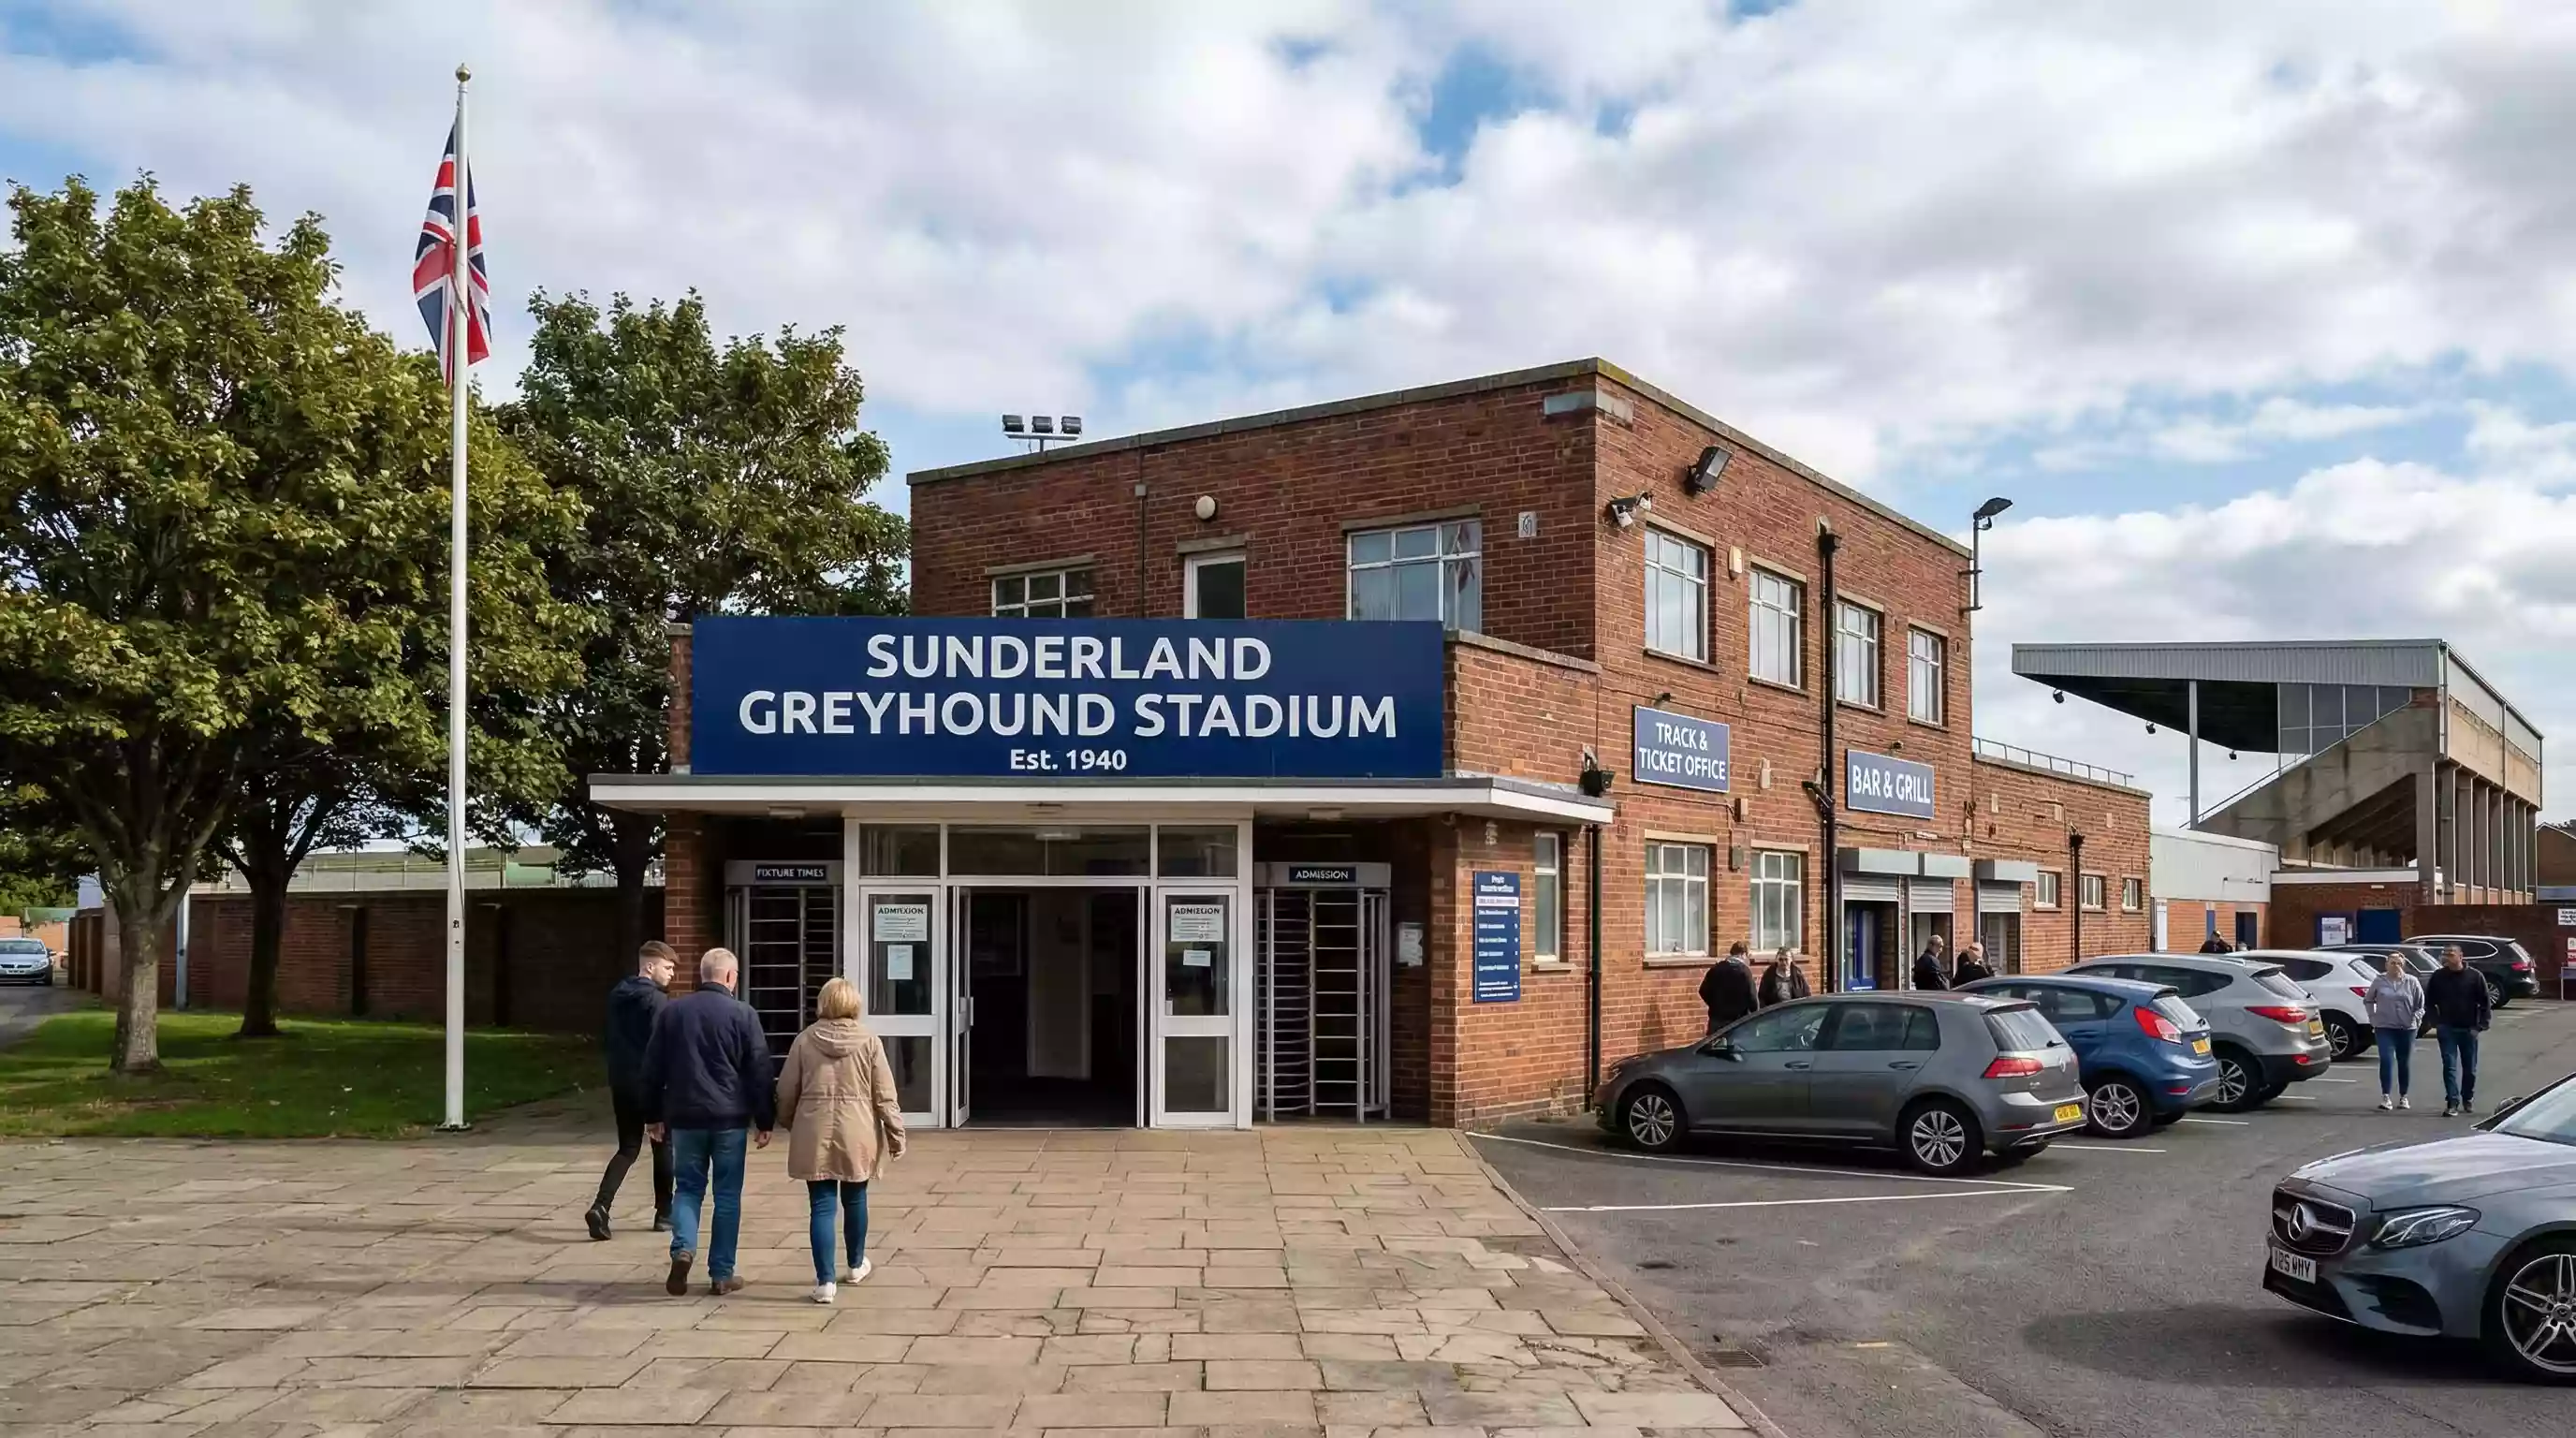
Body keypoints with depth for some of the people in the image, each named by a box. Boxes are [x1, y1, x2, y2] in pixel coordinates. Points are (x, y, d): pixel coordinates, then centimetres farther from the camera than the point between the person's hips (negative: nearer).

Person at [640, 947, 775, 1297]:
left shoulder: (671, 1011, 4)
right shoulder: (743, 1014, -6)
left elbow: (653, 1068, 8)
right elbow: (759, 1072, -5)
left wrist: (654, 1115, 18)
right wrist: (765, 1120, 3)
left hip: (684, 1116, 2)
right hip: (729, 1118, -2)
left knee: (687, 1187, 14)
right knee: (727, 1195, 6)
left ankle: (683, 1248, -10)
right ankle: (722, 1274, 8)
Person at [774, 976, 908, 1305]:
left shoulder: (805, 1039, -2)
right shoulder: (868, 1041, -4)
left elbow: (786, 1091, 4)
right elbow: (885, 1095, -4)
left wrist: (789, 1124, 22)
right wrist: (896, 1135, 4)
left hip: (815, 1136, 0)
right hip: (856, 1134, 0)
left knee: (822, 1206, 2)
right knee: (854, 1199, 18)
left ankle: (825, 1281, -4)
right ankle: (856, 1265, 36)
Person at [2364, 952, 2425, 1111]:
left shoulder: (2412, 982, 1)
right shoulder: (2379, 981, 1)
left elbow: (2421, 1004, 6)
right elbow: (2368, 1001, 13)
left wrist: (2416, 1018, -6)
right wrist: (2373, 1017, 5)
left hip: (2407, 1028, 1)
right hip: (2384, 1028, -1)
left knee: (2405, 1063, 10)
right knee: (2387, 1061, -12)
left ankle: (2403, 1097, 23)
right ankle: (2386, 1097, -11)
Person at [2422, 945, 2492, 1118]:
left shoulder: (2475, 976, -5)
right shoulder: (2438, 976, -1)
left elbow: (2485, 1004, -2)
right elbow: (2429, 1002, 7)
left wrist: (2480, 1026, -10)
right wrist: (2437, 1022, -2)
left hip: (2468, 1030, 0)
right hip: (2447, 1029, 0)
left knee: (2470, 1068, 11)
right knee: (2450, 1066, -7)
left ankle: (2468, 1099, 28)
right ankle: (2452, 1102, -9)